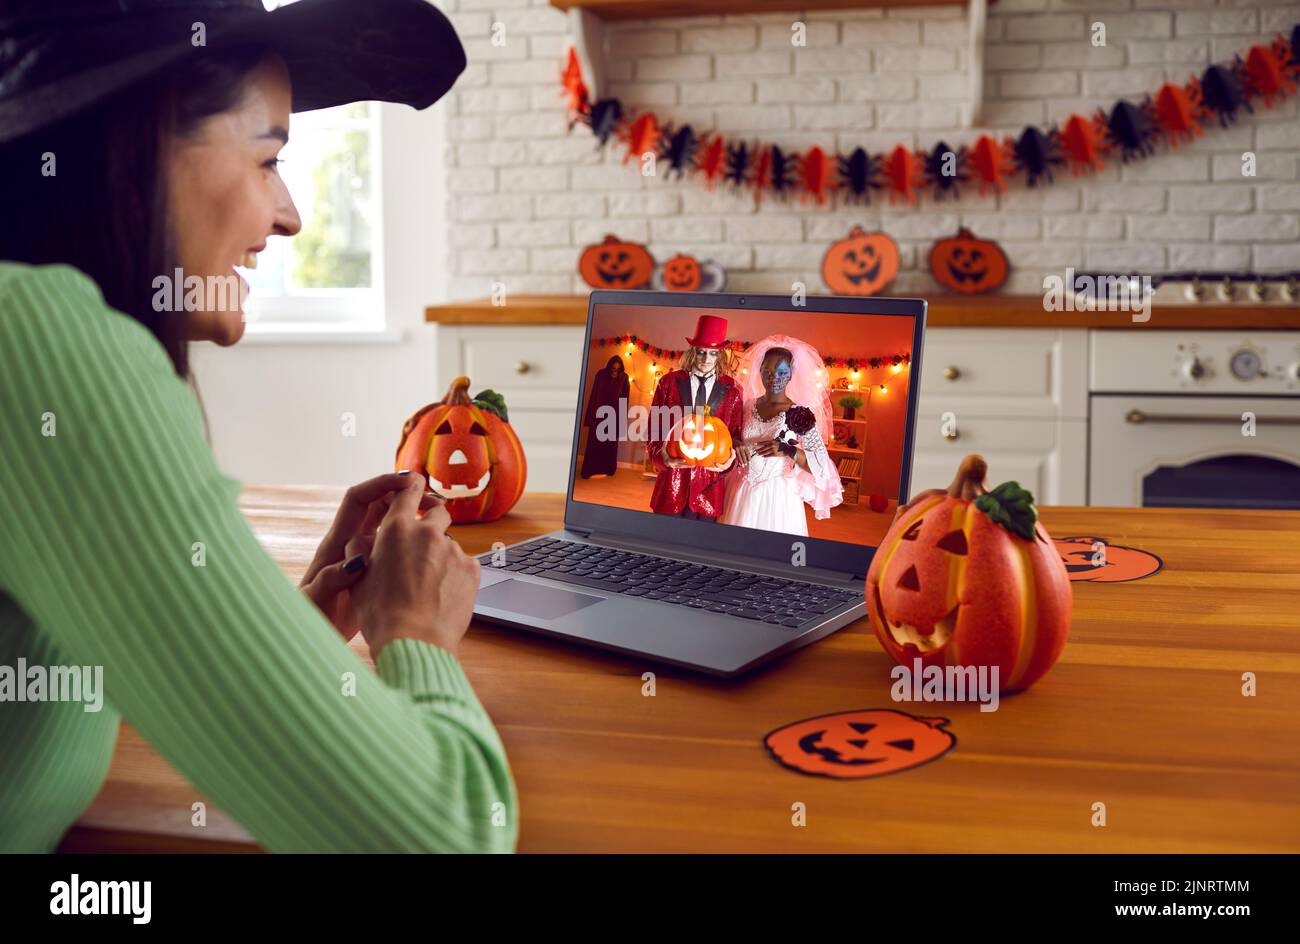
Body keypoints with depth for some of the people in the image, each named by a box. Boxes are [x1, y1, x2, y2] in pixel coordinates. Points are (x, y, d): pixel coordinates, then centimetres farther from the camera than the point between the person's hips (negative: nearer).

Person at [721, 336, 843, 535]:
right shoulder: (748, 405, 2)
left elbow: (822, 466, -11)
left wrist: (788, 451, -24)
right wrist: (736, 443, -4)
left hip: (778, 496, -4)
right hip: (743, 494, 4)